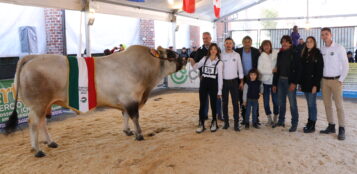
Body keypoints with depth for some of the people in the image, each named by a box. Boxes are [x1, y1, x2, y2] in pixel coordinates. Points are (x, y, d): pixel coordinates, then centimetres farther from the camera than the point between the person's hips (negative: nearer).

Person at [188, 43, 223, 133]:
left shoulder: (219, 62, -2)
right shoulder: (205, 59, 6)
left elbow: (220, 77, -4)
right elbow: (195, 67, 11)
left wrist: (219, 91, -6)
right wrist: (192, 61, -11)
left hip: (213, 83, -2)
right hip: (203, 82, 3)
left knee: (213, 105, 7)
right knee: (202, 104, 2)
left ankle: (214, 123, 23)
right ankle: (201, 124, 10)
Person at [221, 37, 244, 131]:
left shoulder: (236, 55, 3)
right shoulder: (221, 55, 0)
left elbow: (240, 68, 7)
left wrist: (241, 81, 4)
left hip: (234, 81, 0)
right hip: (224, 81, 0)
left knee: (235, 102, -1)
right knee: (224, 102, 6)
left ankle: (236, 123, 4)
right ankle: (226, 121, 16)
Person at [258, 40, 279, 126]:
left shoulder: (276, 54, -3)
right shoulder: (261, 56, -2)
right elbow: (260, 69, -7)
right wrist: (271, 71, -12)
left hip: (274, 81, -1)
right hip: (265, 82, 1)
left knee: (275, 100, 2)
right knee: (266, 101, 4)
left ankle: (275, 118, 19)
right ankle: (269, 118, 20)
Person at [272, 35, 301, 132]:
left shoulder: (294, 54, -5)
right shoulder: (280, 54, 11)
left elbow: (298, 69, -9)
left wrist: (294, 82, -17)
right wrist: (274, 83, 10)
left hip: (290, 81, -5)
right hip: (280, 80, 5)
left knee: (292, 103, -2)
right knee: (281, 102, 13)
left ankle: (294, 123, 7)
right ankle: (281, 121, 25)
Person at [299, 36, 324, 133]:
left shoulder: (317, 55, -6)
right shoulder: (304, 54, 13)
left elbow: (319, 71, -11)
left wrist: (315, 85, -17)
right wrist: (300, 83, 8)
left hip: (312, 83, -6)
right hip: (305, 83, 6)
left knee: (312, 104, -2)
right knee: (309, 104, 12)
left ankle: (312, 126, 5)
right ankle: (310, 122, 18)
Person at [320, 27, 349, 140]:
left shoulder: (339, 48, -6)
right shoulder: (322, 50, 7)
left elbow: (345, 65, -6)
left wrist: (341, 80, -9)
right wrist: (320, 78, 3)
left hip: (335, 80, -5)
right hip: (324, 80, 5)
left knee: (339, 105, -4)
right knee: (327, 104, 8)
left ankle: (341, 129, 1)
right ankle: (331, 126, 18)